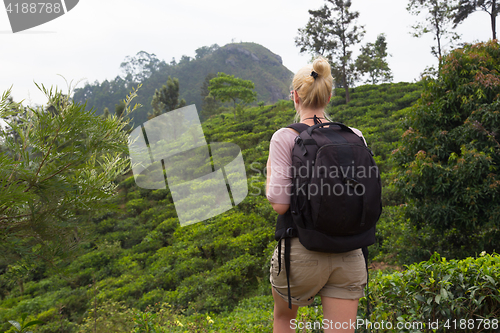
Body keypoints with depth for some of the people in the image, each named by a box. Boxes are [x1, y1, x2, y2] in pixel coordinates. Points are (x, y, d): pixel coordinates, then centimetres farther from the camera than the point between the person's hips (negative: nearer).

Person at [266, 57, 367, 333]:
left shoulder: (285, 137, -10)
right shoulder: (355, 137, 2)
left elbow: (279, 204, -14)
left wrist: (270, 166, 3)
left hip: (302, 251, -3)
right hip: (349, 255, 3)